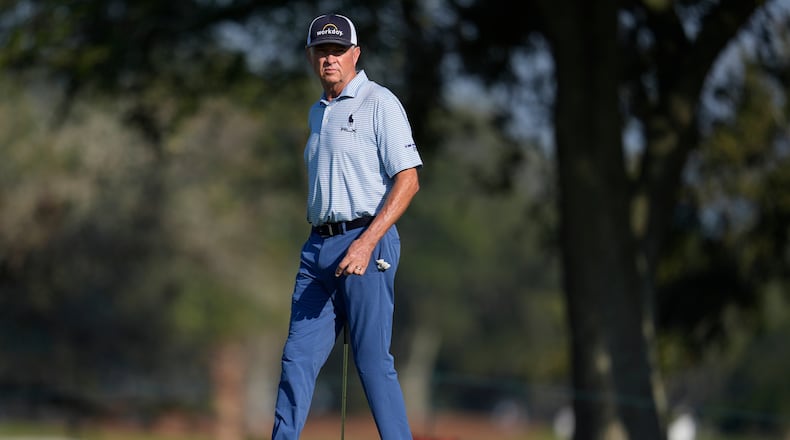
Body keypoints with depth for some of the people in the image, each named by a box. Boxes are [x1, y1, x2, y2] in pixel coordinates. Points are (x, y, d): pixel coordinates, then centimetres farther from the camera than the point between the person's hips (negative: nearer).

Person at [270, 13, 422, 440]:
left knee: (373, 360, -7)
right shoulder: (317, 113, 19)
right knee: (297, 356, 2)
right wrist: (320, 243, 18)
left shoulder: (379, 103, -4)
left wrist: (366, 242, -20)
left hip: (366, 242, -7)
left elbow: (407, 180, -11)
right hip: (318, 245, 7)